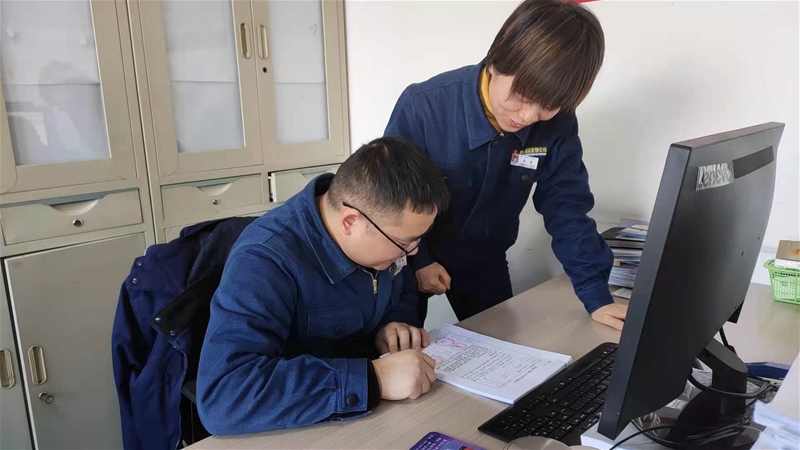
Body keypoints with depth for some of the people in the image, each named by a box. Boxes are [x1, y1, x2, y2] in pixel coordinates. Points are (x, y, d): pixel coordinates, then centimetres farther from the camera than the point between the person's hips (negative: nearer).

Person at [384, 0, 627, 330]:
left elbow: (567, 209, -10)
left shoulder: (557, 125, -17)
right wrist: (417, 259, -15)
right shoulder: (423, 107, -28)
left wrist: (597, 297, -14)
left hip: (484, 259, 3)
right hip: (413, 254, -2)